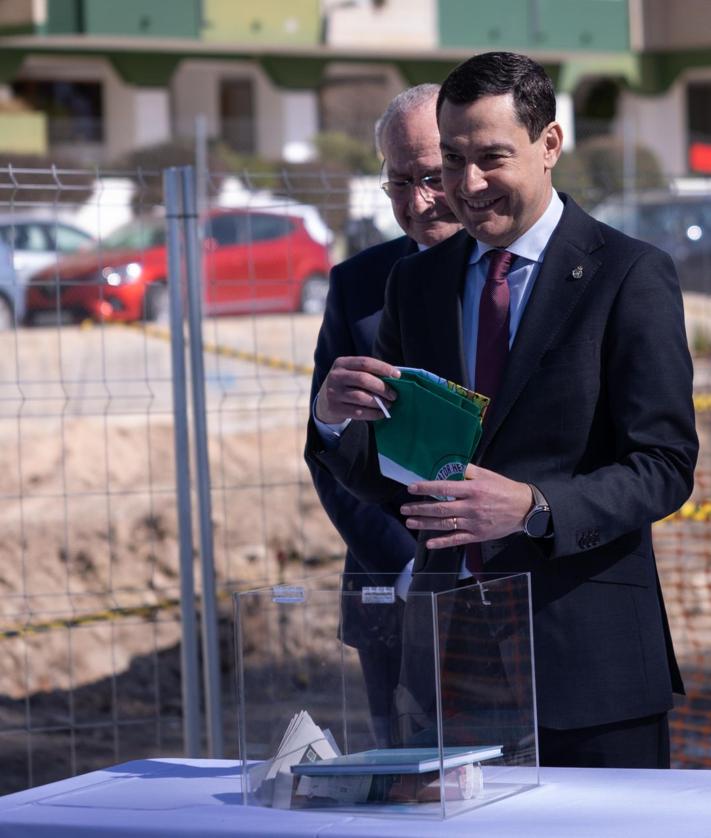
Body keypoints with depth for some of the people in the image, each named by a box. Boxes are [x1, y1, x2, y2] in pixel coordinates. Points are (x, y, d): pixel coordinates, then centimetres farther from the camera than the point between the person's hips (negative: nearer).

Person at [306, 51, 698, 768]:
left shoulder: (632, 276, -3)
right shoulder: (416, 283, 12)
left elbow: (665, 466, -9)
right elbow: (380, 478, 12)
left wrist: (534, 508, -24)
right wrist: (334, 414, -10)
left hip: (587, 655, -4)